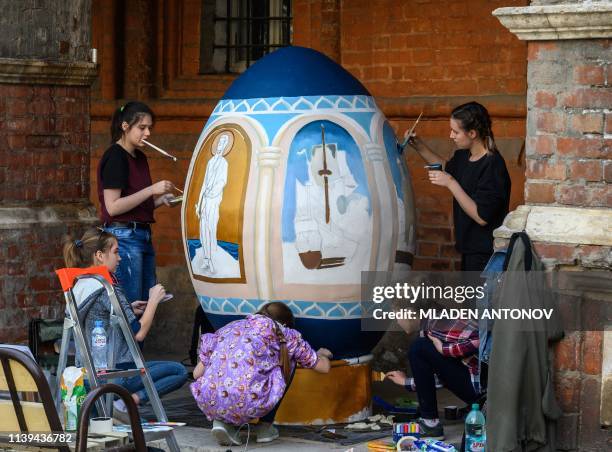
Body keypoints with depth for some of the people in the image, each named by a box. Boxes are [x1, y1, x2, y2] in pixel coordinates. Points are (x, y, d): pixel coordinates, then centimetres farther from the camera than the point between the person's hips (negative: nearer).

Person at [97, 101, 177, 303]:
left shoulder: (139, 157, 15)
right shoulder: (115, 157, -10)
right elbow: (113, 207, -16)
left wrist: (161, 199, 5)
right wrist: (152, 190, -18)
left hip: (143, 235, 9)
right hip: (123, 235, -9)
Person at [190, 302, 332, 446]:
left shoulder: (228, 328, 28)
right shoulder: (285, 335, 19)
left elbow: (197, 373, 26)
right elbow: (323, 367, 27)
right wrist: (322, 355, 52)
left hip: (209, 403, 3)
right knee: (288, 359, 25)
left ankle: (222, 422, 13)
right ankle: (265, 426, 21)